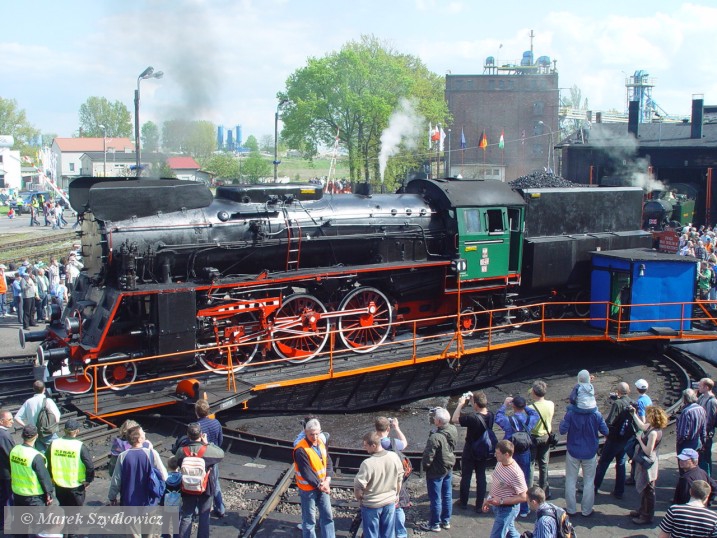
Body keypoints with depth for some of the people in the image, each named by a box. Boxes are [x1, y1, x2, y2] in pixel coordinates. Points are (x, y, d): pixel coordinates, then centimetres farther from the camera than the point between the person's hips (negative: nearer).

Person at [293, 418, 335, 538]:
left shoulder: (321, 443, 0)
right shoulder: (301, 450, -24)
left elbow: (328, 462, 3)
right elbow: (306, 473, -24)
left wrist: (327, 480, -10)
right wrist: (320, 485, -19)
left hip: (322, 486, 7)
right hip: (308, 489, -7)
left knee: (327, 515, 15)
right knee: (309, 519, 6)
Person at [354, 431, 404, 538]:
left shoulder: (367, 464, -26)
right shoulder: (394, 457, -10)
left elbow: (358, 487, -19)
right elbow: (399, 479, 3)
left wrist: (359, 499, 1)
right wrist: (396, 495, 19)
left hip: (371, 505, -4)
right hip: (390, 502, 4)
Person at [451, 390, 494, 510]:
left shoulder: (472, 418, -31)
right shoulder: (491, 415, -13)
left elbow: (454, 419, -22)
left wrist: (461, 404, -17)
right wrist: (473, 398, 2)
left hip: (470, 453, -4)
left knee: (466, 477, 15)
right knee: (481, 478, 15)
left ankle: (463, 502, 30)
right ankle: (479, 505, 22)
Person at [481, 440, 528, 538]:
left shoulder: (516, 473, -30)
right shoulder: (500, 463, -5)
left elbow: (523, 497, -25)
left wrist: (501, 501, -28)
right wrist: (488, 499, 11)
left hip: (507, 509, -8)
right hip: (497, 505, 8)